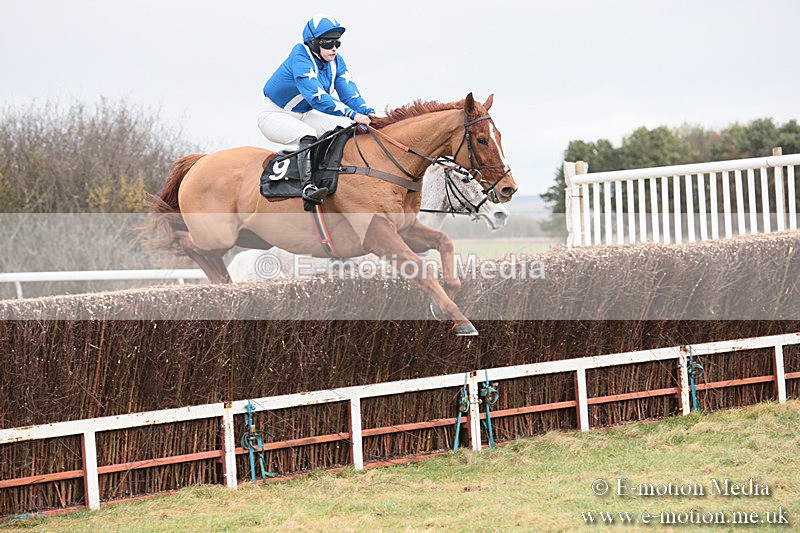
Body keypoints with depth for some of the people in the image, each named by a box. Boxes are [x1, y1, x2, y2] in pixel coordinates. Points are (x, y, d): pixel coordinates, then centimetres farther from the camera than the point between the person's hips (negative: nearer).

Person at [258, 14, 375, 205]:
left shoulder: (336, 62, -4)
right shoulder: (300, 59, -29)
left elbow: (348, 92, -11)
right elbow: (316, 96, -40)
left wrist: (367, 112, -32)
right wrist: (352, 114, -48)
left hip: (303, 115, 8)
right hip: (275, 116, -8)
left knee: (348, 127, -9)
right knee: (308, 134, -36)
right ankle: (308, 186, -45)